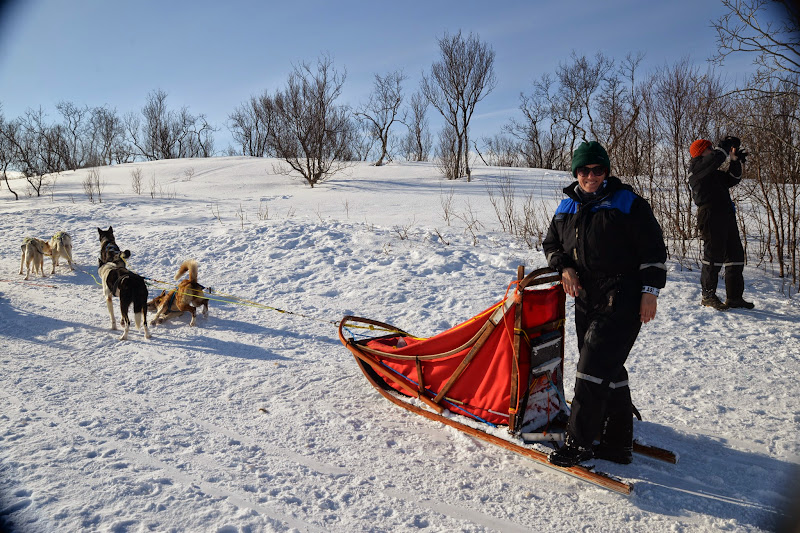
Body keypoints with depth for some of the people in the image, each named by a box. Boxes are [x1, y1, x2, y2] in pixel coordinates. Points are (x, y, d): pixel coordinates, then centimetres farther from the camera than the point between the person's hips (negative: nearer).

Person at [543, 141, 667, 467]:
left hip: (623, 300, -6)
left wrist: (650, 290, -10)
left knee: (594, 367, -11)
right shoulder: (567, 208, 13)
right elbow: (551, 244, 21)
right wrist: (564, 267, 1)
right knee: (609, 370, 12)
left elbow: (653, 248, -4)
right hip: (586, 300, 6)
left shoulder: (627, 203, -3)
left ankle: (578, 443, 0)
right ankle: (618, 442, 24)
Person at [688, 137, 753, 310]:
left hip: (726, 217, 9)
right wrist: (728, 142, 3)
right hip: (710, 216, -9)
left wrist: (734, 161, 14)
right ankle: (708, 295, 4)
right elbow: (717, 156, -15)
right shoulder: (697, 167, -2)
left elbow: (732, 180, 27)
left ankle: (734, 297, 16)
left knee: (736, 256, 9)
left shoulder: (714, 173, 25)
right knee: (713, 255, -6)